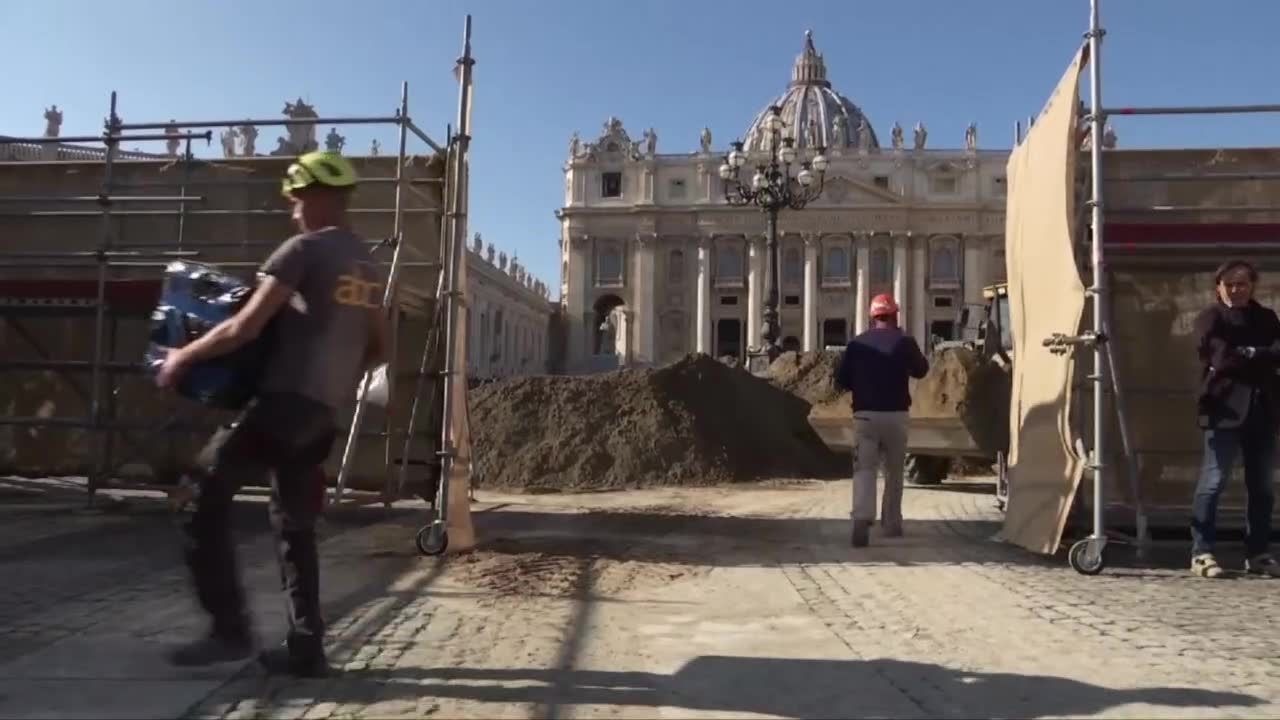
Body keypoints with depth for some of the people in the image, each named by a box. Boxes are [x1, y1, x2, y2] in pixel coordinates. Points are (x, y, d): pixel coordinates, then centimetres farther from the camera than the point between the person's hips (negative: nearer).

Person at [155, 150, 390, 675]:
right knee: (295, 526, 13)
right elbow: (378, 348, 20)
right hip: (323, 412, 8)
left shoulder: (304, 250, -7)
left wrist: (183, 357, 0)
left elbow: (245, 328, -12)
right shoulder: (366, 266, 16)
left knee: (203, 495, 1)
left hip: (285, 402, -8)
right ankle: (305, 649, 14)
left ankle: (230, 629, 0)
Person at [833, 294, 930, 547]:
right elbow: (921, 370, 15)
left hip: (864, 415, 0)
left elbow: (841, 379, 4)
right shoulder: (904, 341, -1)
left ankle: (862, 519, -24)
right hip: (895, 415, 0)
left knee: (864, 470, -4)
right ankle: (892, 524, 24)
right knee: (894, 472, 15)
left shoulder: (856, 343, 2)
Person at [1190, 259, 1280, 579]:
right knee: (1213, 482, -8)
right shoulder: (1210, 318, 3)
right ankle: (1201, 553, -5)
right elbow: (1221, 358, -12)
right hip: (1224, 408, -5)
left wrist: (1244, 354, -12)